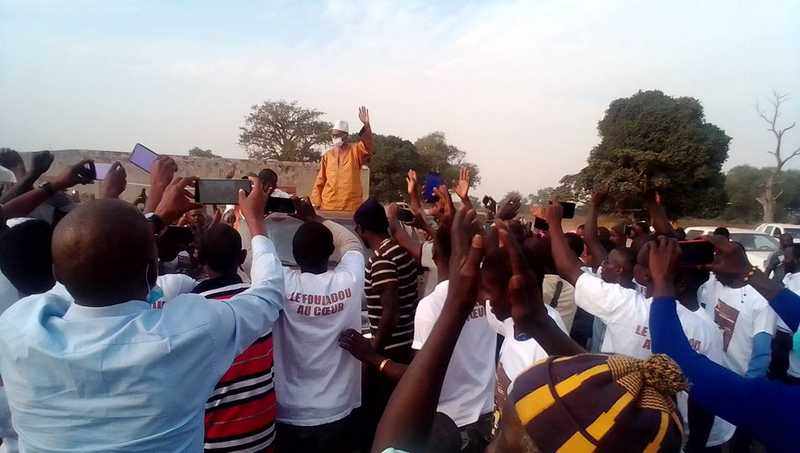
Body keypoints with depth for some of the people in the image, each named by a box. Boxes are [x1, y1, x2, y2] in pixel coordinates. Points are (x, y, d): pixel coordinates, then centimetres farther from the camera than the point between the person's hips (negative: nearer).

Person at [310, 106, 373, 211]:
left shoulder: (355, 150, 4)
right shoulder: (327, 155, 10)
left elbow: (367, 145, -17)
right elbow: (320, 181, 10)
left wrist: (366, 125, -32)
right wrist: (315, 202, 2)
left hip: (351, 206, -2)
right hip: (328, 205, 2)